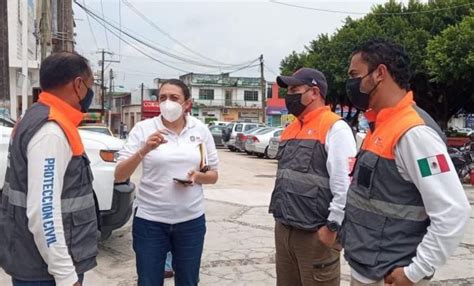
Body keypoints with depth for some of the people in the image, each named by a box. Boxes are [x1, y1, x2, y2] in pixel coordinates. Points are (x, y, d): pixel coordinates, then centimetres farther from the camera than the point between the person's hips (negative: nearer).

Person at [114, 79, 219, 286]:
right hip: (150, 221, -1)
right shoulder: (144, 128, -5)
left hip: (191, 221, 2)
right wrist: (144, 150, -25)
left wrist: (197, 176, -14)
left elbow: (213, 175, 8)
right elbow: (119, 176, -10)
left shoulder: (201, 130, 1)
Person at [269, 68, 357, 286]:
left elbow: (344, 184, -18)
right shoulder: (291, 129, 15)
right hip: (283, 229, 8)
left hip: (316, 233, -8)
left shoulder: (335, 128, -12)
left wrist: (332, 226, -17)